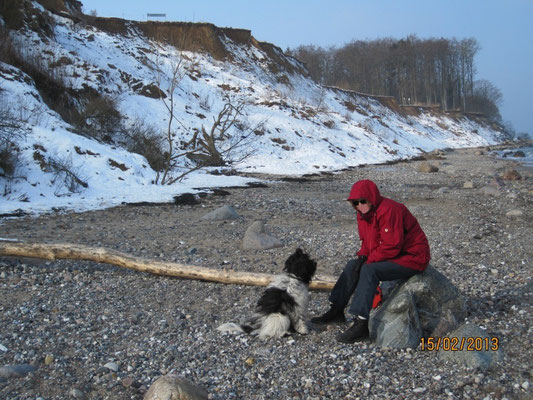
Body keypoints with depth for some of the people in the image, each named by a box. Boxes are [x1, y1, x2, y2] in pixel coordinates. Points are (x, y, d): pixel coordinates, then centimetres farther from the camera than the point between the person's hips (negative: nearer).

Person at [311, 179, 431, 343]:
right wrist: (362, 257, -7)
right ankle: (336, 311, 13)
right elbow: (367, 242, 14)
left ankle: (361, 324, -29)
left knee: (369, 271, -28)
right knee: (352, 266, 7)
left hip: (412, 258, -10)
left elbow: (391, 246, -27)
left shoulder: (389, 210, -24)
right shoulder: (364, 213, 5)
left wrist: (368, 260, -20)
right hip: (390, 255, 10)